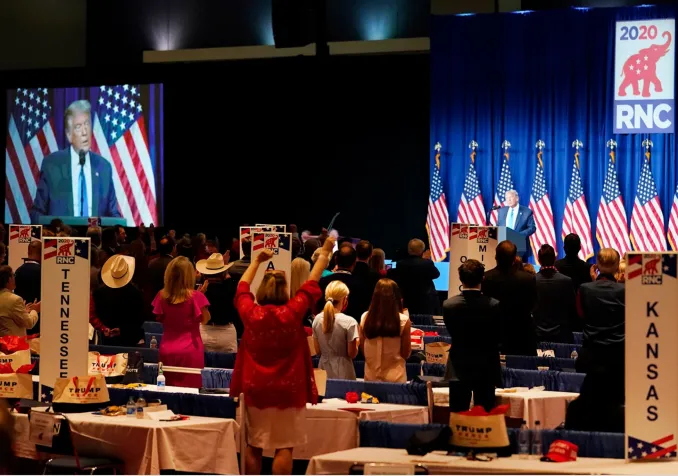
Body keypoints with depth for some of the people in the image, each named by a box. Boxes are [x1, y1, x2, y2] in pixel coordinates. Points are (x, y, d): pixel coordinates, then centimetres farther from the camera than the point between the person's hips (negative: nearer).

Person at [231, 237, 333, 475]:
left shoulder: (250, 313, -6)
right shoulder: (291, 313, -11)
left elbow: (242, 288, 14)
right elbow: (311, 285, 0)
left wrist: (256, 262, 27)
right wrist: (324, 253, 13)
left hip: (255, 389, 3)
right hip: (287, 390, -3)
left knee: (253, 445, 10)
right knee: (284, 446, -1)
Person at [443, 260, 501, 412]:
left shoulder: (449, 305, -10)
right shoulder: (493, 305, -12)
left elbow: (452, 333, 5)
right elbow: (497, 337, 0)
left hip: (458, 368, 0)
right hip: (486, 369, 0)